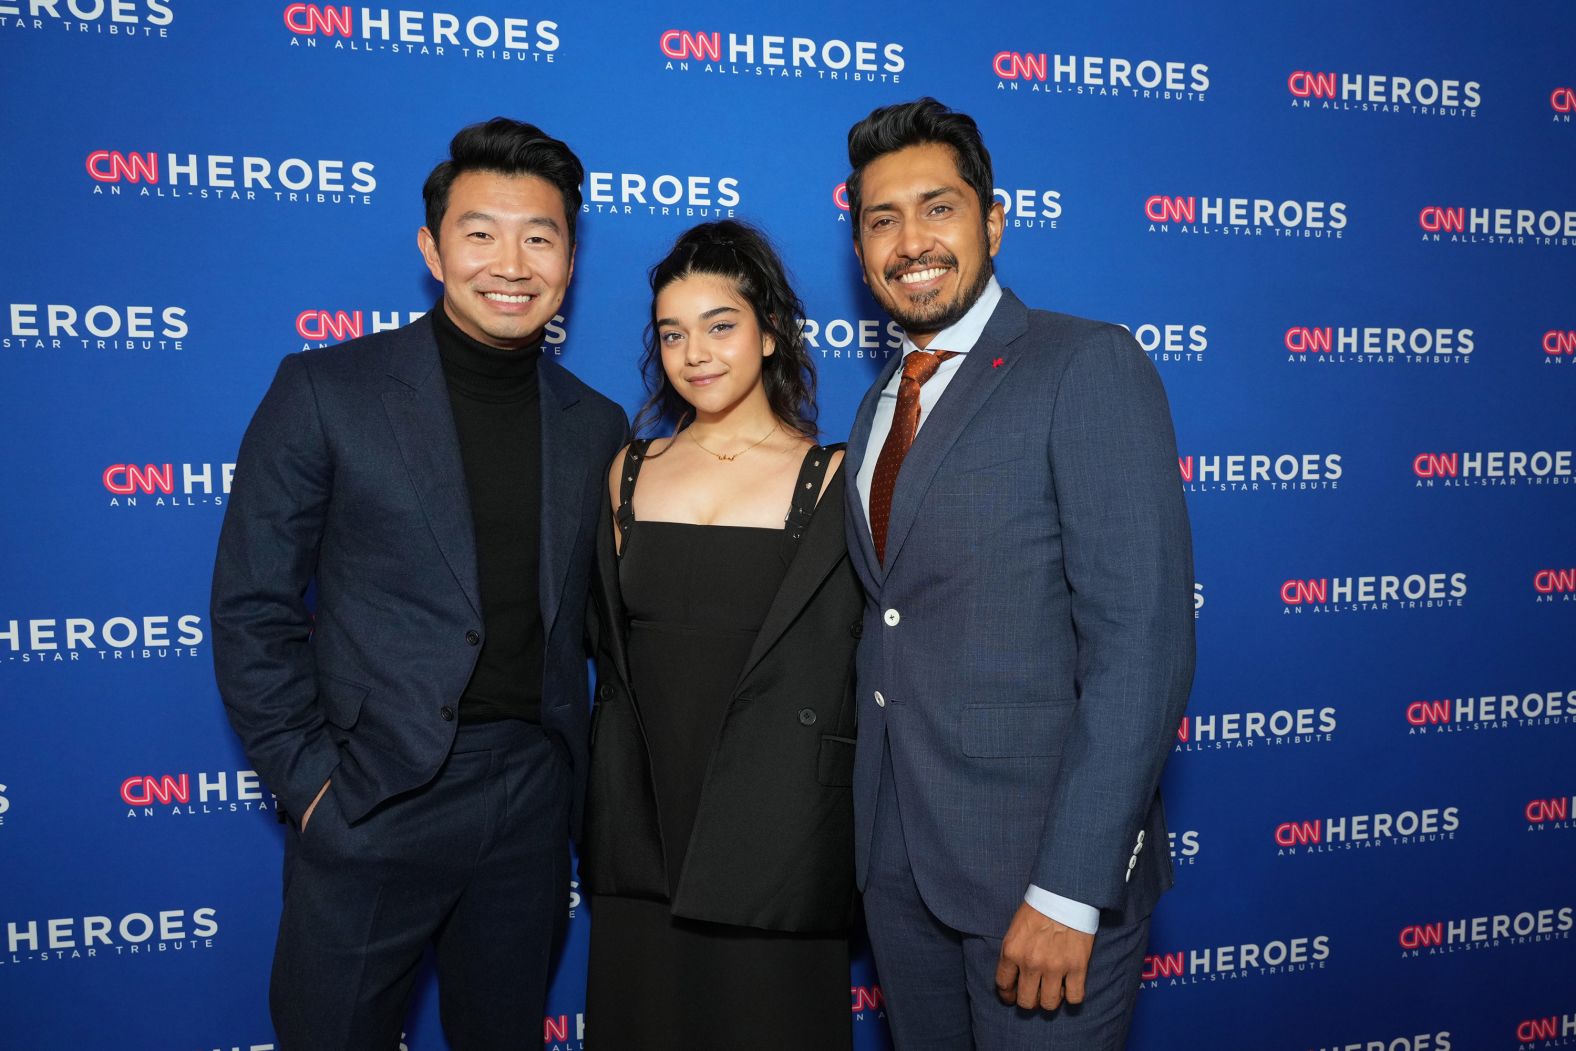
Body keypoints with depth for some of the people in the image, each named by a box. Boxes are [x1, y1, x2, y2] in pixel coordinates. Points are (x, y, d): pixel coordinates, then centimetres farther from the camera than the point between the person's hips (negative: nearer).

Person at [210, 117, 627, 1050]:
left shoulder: (598, 428, 5)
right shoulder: (326, 392, -5)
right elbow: (252, 607, -5)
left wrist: (583, 775, 5)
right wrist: (310, 779, -9)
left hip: (533, 808, 4)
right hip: (373, 803, -3)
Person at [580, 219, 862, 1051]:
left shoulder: (833, 481, -4)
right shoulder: (631, 473, 7)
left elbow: (862, 666, -3)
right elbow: (613, 651, 14)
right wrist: (605, 819, 12)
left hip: (778, 837, -3)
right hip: (640, 834, 4)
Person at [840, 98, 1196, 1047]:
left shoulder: (1091, 367, -11)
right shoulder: (880, 408, 12)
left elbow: (1143, 640, -19)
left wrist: (1069, 888, -22)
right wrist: (872, 821, 7)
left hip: (1041, 859, -6)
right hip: (898, 856, 7)